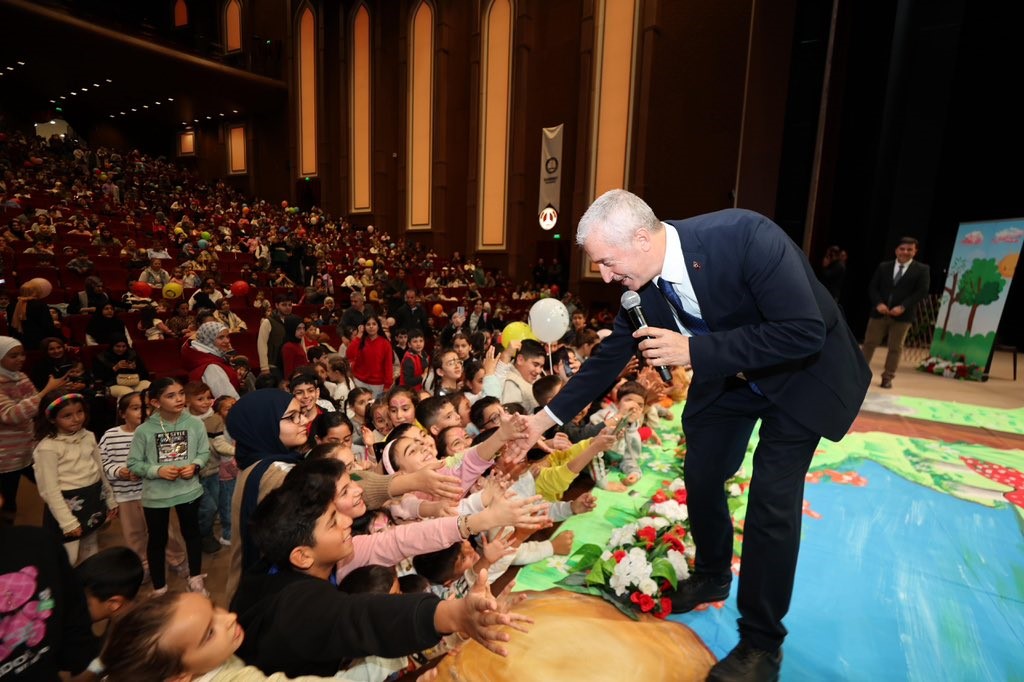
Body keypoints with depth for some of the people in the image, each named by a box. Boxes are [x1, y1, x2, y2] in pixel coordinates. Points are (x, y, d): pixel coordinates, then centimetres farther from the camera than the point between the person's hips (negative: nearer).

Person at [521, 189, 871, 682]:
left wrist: (694, 350, -38)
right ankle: (712, 576, 39)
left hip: (802, 373, -5)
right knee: (700, 479, 9)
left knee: (772, 498, -9)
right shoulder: (642, 281, -16)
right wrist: (547, 416, -6)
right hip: (727, 377, 5)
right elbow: (610, 355, -7)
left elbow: (804, 333, -34)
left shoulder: (745, 236, -35)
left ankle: (761, 641, 14)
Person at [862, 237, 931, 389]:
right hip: (879, 312, 2)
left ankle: (887, 378, 12)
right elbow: (872, 287, 5)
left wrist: (902, 307, -17)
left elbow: (922, 292, -5)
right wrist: (878, 303, -12)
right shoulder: (883, 266, 10)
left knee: (895, 347, 3)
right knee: (869, 342, 6)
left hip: (902, 316, -1)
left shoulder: (922, 270, 4)